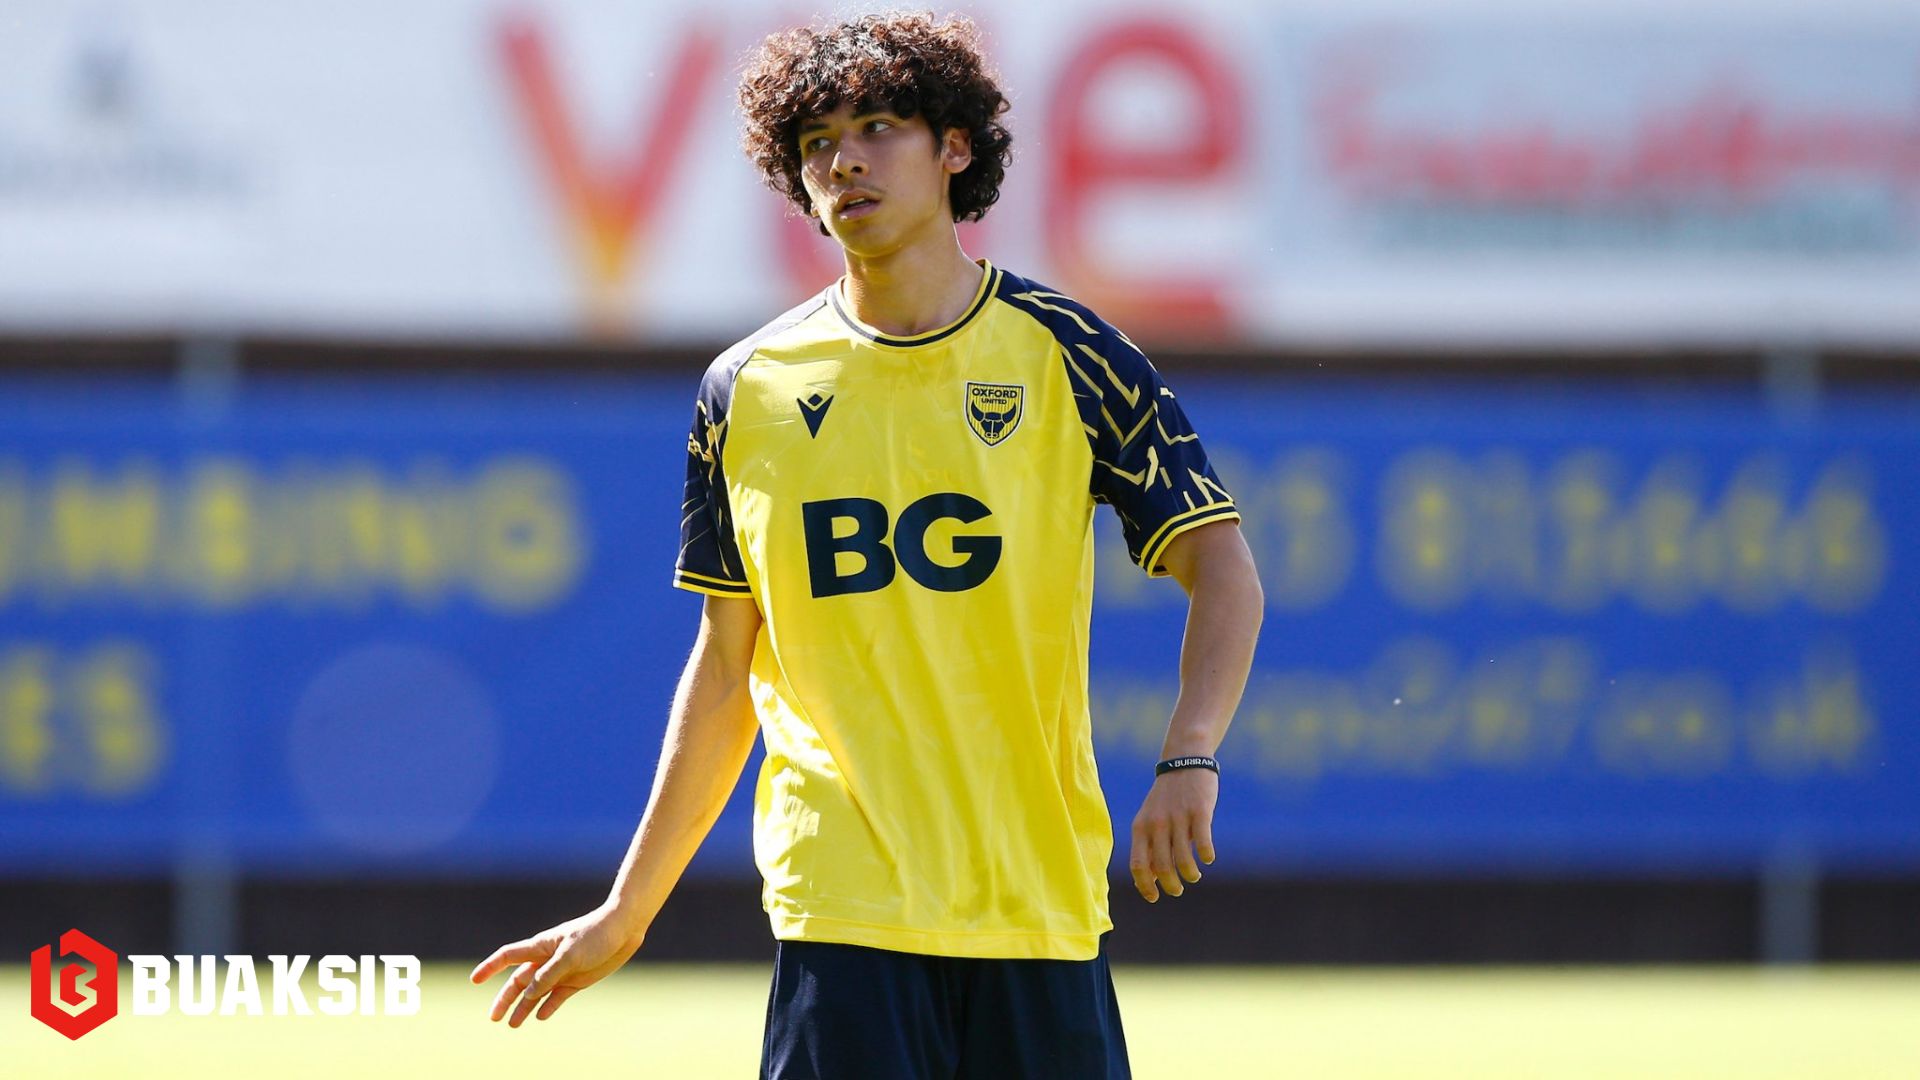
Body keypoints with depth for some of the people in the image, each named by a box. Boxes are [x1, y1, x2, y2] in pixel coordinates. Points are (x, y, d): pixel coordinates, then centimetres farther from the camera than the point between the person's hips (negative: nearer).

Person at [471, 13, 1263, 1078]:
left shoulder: (1065, 353, 3)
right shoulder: (747, 390, 8)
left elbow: (1221, 564, 1)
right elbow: (725, 667, 14)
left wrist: (1189, 760, -16)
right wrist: (627, 909, 14)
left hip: (1041, 900, 0)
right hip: (841, 907, 0)